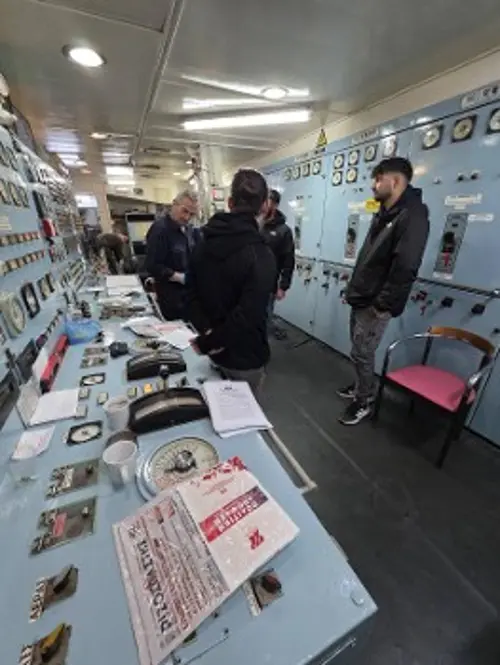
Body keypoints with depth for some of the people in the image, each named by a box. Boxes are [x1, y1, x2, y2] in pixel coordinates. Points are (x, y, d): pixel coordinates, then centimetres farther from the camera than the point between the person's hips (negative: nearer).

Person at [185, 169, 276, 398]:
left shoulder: (205, 244, 0)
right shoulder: (261, 255, -22)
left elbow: (191, 295, 0)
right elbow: (246, 317, -29)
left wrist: (207, 331, -11)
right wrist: (207, 343, -17)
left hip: (217, 351, 7)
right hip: (246, 358, -6)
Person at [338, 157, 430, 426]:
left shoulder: (412, 216, -15)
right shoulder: (383, 214, 15)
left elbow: (406, 267, -24)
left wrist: (383, 305, -22)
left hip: (375, 305, -9)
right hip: (361, 300, 9)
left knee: (362, 354, 0)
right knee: (359, 351, 18)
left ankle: (364, 402, 19)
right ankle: (361, 387, 37)